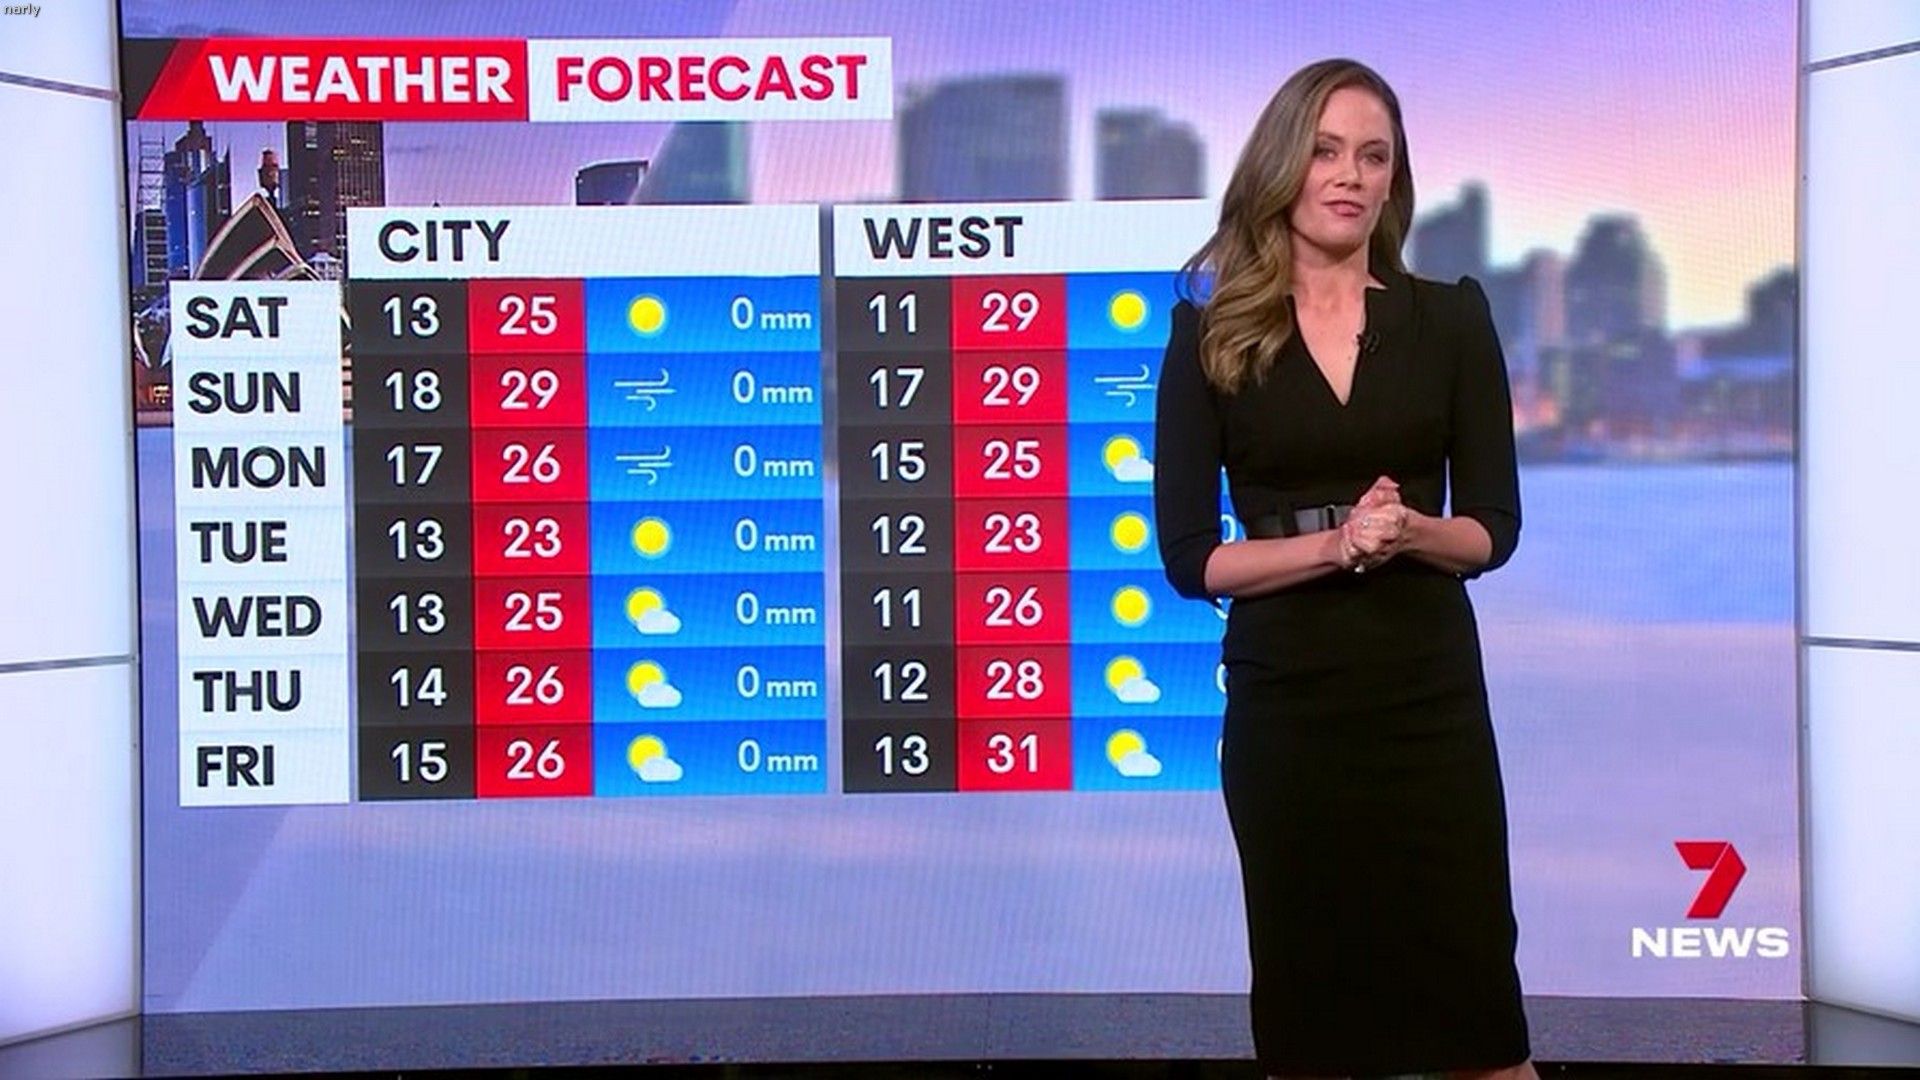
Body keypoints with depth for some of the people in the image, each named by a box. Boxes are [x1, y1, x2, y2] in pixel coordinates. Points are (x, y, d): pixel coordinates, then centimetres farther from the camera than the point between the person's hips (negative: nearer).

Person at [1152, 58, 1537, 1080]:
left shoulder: (1451, 319, 3)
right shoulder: (1210, 334, -1)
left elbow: (1494, 527, 3)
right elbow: (1188, 555, -5)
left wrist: (1410, 531, -18)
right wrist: (1334, 542, -19)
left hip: (1429, 691, 1)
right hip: (1285, 702, 0)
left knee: (1472, 987, 5)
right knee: (1304, 996, 10)